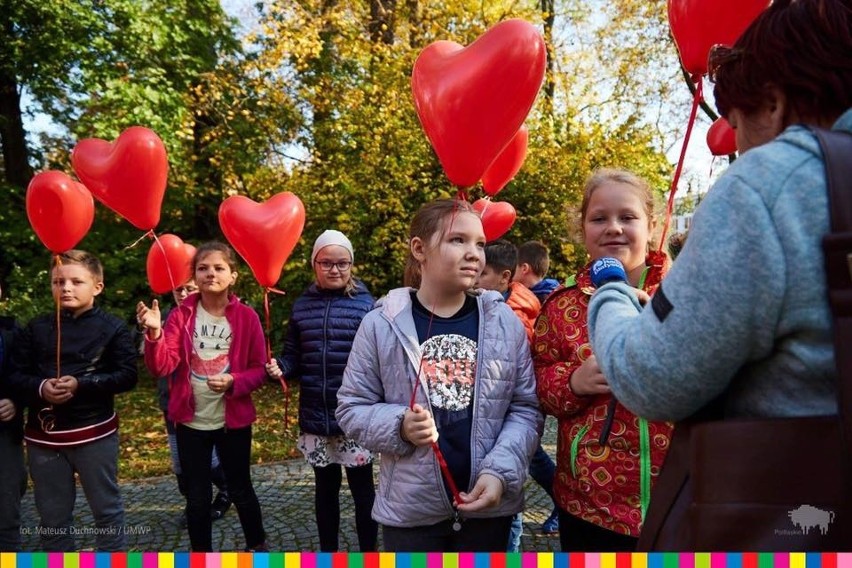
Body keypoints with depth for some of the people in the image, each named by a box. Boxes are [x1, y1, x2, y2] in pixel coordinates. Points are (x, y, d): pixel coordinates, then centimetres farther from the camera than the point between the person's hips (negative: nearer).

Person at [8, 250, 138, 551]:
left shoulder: (113, 328, -5)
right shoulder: (36, 328, 5)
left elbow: (127, 376, -10)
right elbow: (14, 374, 4)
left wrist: (81, 384, -21)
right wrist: (39, 388, -17)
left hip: (94, 433, -3)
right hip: (43, 435, 3)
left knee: (107, 509, 9)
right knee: (52, 515, 16)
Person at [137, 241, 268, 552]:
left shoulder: (247, 316, -7)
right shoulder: (181, 314, -4)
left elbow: (259, 370, -3)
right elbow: (162, 366, -14)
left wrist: (234, 381, -21)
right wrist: (155, 333, -31)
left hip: (233, 420, -1)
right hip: (191, 422, 1)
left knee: (240, 489, 15)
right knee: (198, 496, 13)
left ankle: (257, 545, 39)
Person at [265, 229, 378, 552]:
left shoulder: (366, 304, -5)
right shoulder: (302, 305, 5)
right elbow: (293, 357, 8)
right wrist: (279, 368, -13)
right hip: (315, 416, 4)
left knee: (362, 487, 10)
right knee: (325, 487, 19)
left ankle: (369, 552, 28)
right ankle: (328, 551, 37)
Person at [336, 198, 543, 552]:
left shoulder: (505, 323, -3)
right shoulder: (381, 324, -7)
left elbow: (525, 408, -1)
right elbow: (351, 408, -1)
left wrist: (501, 472, -15)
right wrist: (399, 426, -19)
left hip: (489, 506, 2)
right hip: (410, 509, -1)